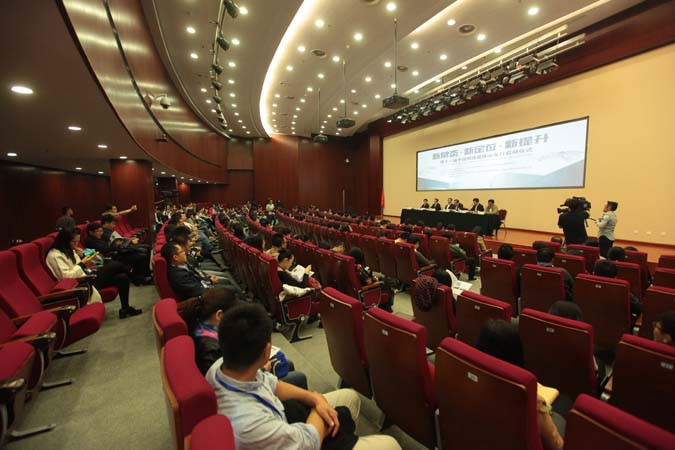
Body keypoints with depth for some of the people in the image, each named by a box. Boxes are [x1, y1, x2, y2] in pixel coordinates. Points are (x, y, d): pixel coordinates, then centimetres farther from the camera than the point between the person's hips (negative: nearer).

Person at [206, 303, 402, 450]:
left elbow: (270, 384, -2)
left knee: (350, 396, 19)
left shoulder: (220, 366, -19)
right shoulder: (247, 424, -42)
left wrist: (314, 398, -10)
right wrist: (318, 400, -6)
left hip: (279, 417, 7)